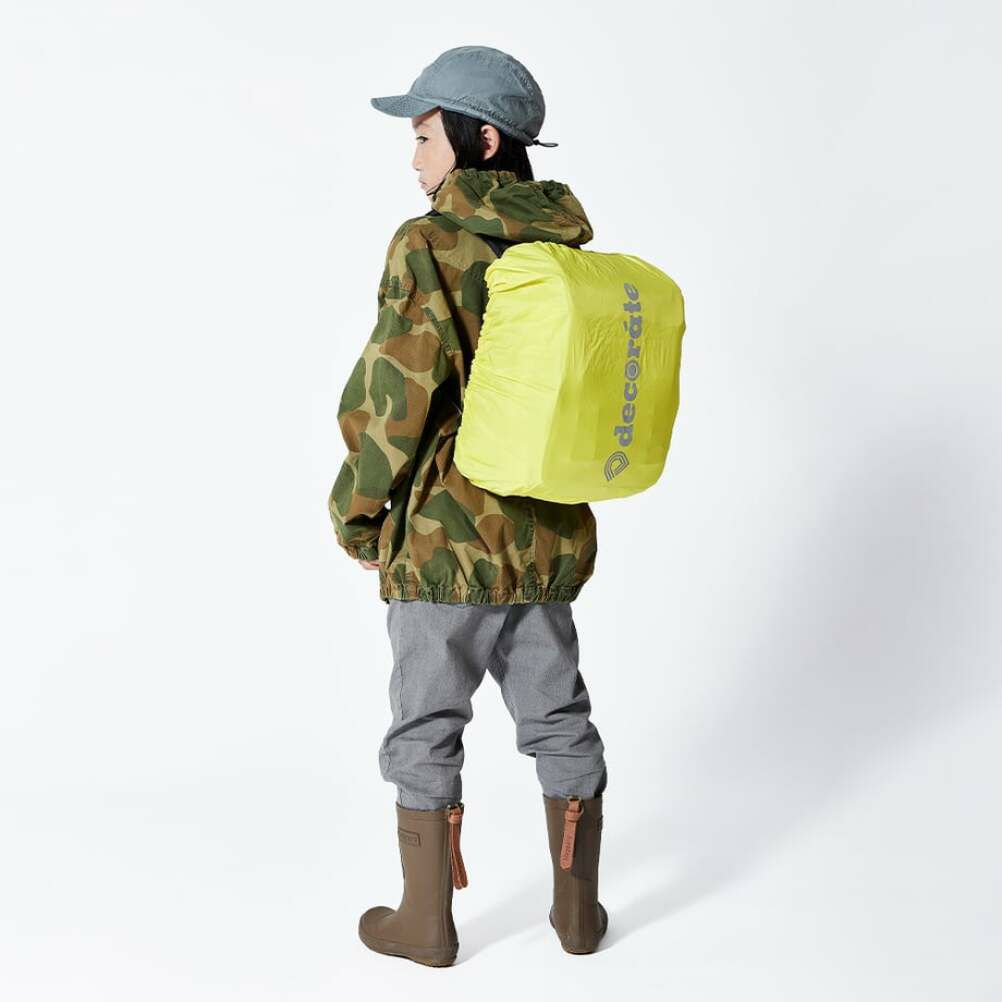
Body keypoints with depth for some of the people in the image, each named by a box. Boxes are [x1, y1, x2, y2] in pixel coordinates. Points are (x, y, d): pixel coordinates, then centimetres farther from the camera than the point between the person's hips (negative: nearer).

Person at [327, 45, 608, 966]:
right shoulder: (569, 250, 3)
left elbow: (395, 396, -19)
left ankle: (428, 921, 23)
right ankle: (579, 909, 29)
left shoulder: (433, 246, -16)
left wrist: (356, 509, -6)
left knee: (426, 731, 10)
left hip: (446, 540, -6)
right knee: (558, 717, 17)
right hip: (552, 540, 6)